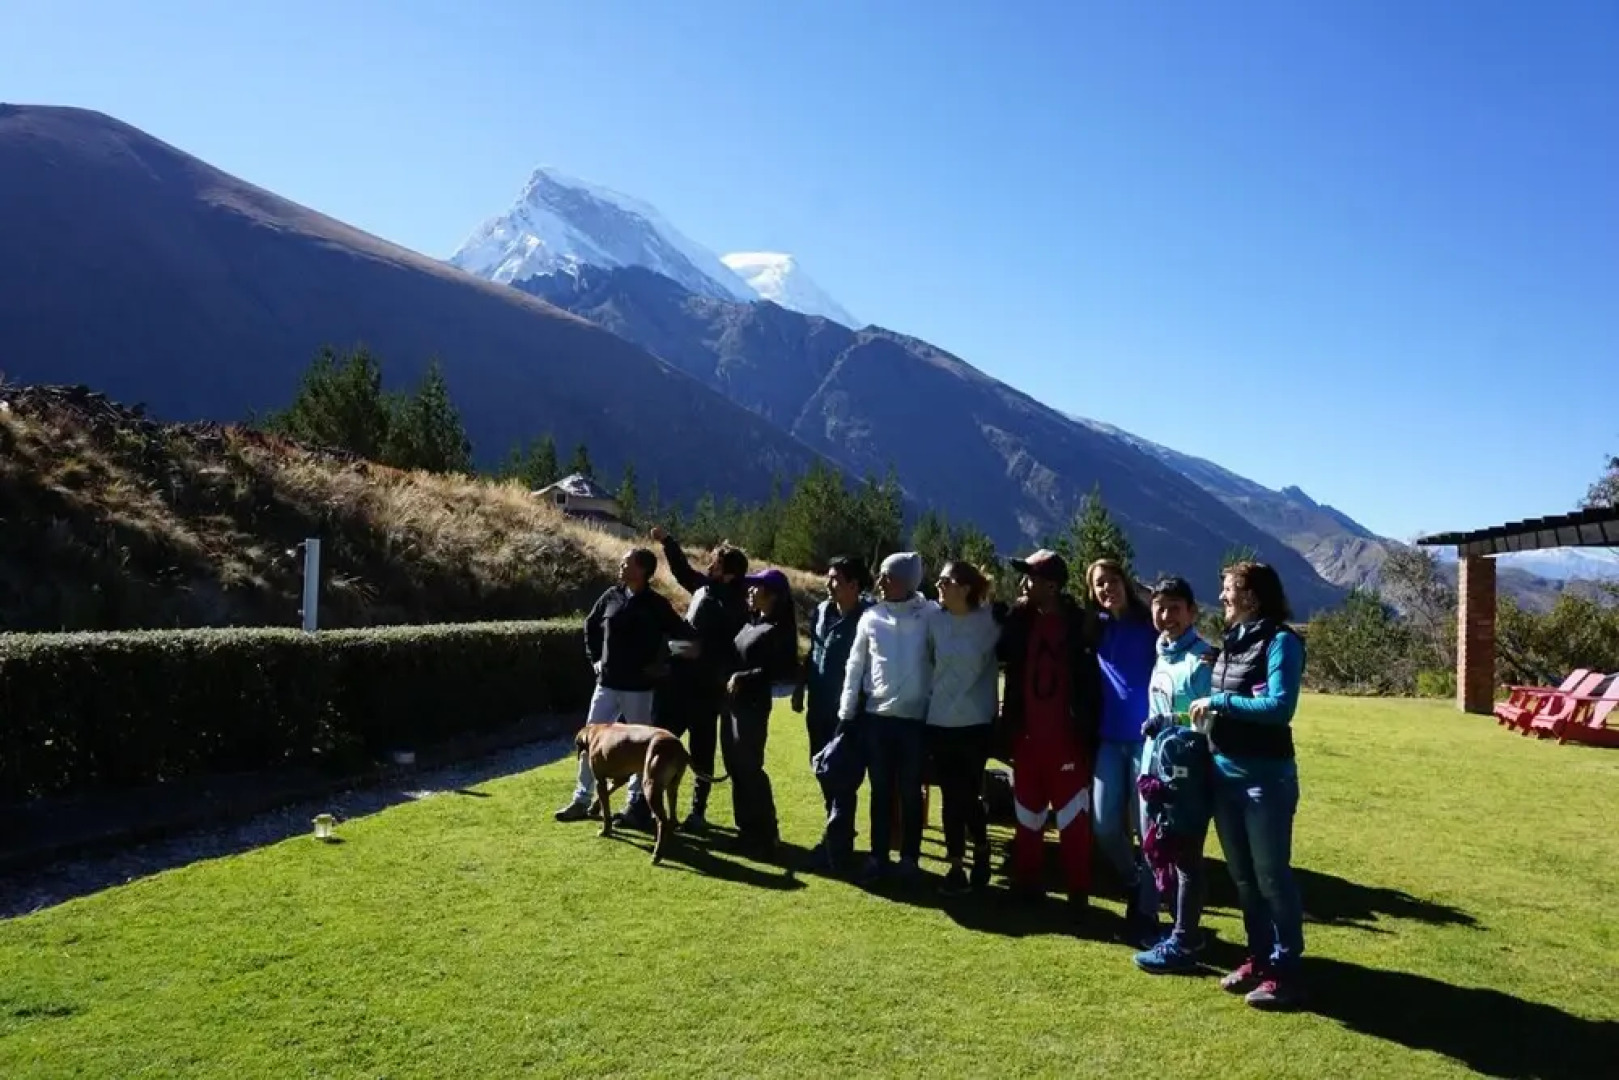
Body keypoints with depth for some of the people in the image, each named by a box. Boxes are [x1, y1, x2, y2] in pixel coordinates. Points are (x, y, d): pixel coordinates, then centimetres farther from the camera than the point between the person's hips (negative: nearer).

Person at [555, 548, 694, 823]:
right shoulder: (612, 596, 4)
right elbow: (590, 625, 18)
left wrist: (659, 664, -7)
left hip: (638, 688, -5)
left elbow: (683, 636, -8)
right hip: (607, 684, 5)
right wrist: (594, 658, 11)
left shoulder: (656, 604, -10)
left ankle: (637, 802, 19)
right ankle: (582, 800, 16)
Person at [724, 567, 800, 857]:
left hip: (753, 704, -9)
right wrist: (730, 678, 4)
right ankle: (746, 830, 23)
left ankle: (764, 835, 6)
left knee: (749, 768, -5)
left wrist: (745, 678, -18)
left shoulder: (779, 629, -12)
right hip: (734, 701, 9)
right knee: (735, 767, 13)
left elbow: (783, 670, -20)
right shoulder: (751, 622, 13)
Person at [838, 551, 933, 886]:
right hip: (876, 716, 3)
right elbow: (855, 666, 7)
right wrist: (846, 712, 5)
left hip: (916, 718, -3)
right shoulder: (871, 617, 1)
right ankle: (878, 858, 22)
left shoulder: (931, 615, -8)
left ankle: (910, 858, 22)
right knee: (881, 791, 12)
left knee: (910, 792, 9)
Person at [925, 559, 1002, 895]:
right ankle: (956, 867, 18)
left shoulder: (989, 621, -7)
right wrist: (930, 696, 9)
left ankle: (981, 850, 30)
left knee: (968, 794, 4)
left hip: (976, 722, -2)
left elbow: (998, 662, 4)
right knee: (951, 796, 7)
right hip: (939, 721, 2)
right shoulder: (934, 619, -1)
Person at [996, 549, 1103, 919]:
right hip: (1026, 735, 4)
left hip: (1066, 738, -4)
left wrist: (1090, 736, -9)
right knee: (1027, 819, 14)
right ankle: (1027, 887, 26)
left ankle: (1078, 895, 11)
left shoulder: (1080, 623, -8)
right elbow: (1001, 653, -6)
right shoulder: (1020, 620, 5)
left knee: (1073, 822, 1)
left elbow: (1092, 683, -8)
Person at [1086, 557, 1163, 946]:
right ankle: (1134, 887, 31)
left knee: (1148, 827, 0)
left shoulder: (1150, 625, -2)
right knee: (1105, 826, 5)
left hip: (1147, 737, -4)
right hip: (1109, 739, 4)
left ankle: (1145, 913, 12)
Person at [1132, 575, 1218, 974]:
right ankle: (1185, 931, 28)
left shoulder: (1204, 659, -13)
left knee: (1185, 856, -1)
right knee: (1161, 851, 14)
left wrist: (1171, 724, -20)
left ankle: (1183, 944, 9)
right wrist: (1156, 727, 7)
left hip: (1190, 770, -8)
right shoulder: (1162, 655, 12)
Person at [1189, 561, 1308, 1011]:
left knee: (1271, 876, 1)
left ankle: (1285, 972, 12)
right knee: (1242, 875, 15)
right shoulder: (1231, 640, 10)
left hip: (1266, 777, -8)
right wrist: (1207, 714, 2)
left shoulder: (1280, 641, -12)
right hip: (1225, 773, 8)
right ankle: (1259, 957, 28)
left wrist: (1218, 702, -18)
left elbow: (1280, 707, -22)